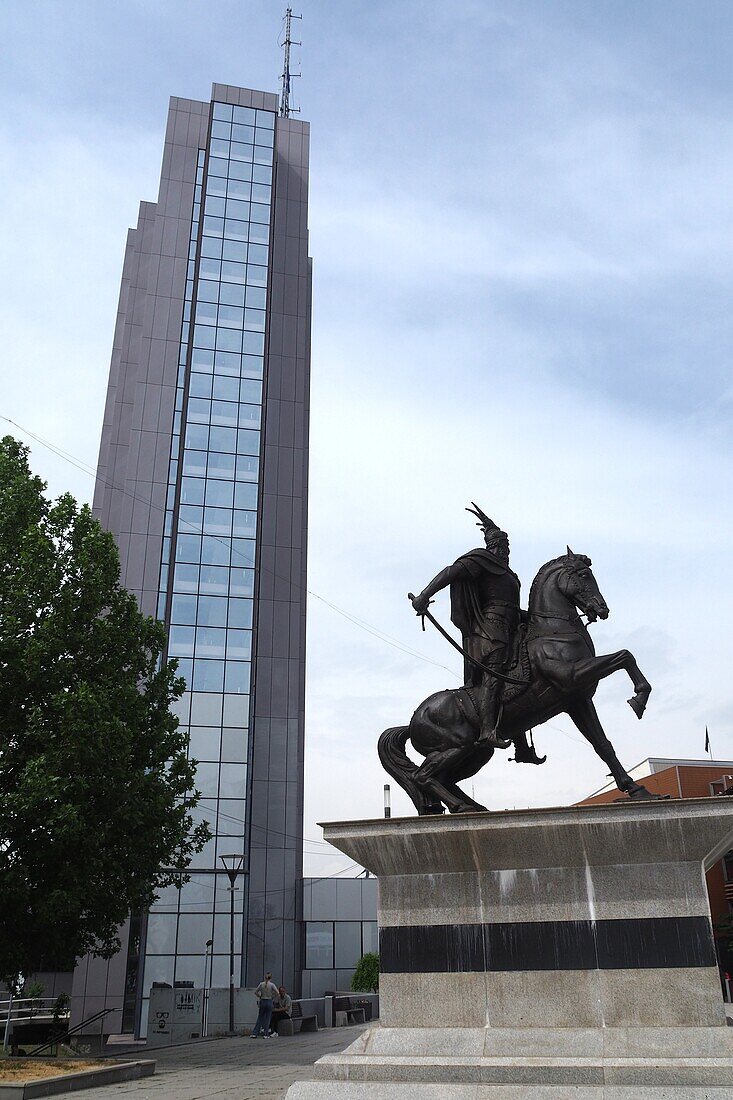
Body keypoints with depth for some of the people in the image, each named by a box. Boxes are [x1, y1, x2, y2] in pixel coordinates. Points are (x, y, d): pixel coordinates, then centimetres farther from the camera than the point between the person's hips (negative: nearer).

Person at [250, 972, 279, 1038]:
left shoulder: (261, 984, -2)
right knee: (267, 1019, 6)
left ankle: (254, 1033, 9)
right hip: (269, 1002, -2)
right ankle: (265, 1034, 6)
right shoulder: (272, 984, -9)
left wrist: (260, 997, 8)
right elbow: (277, 993, -15)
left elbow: (256, 992, 2)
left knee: (260, 1018, 12)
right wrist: (273, 997, -1)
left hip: (262, 1002, 2)